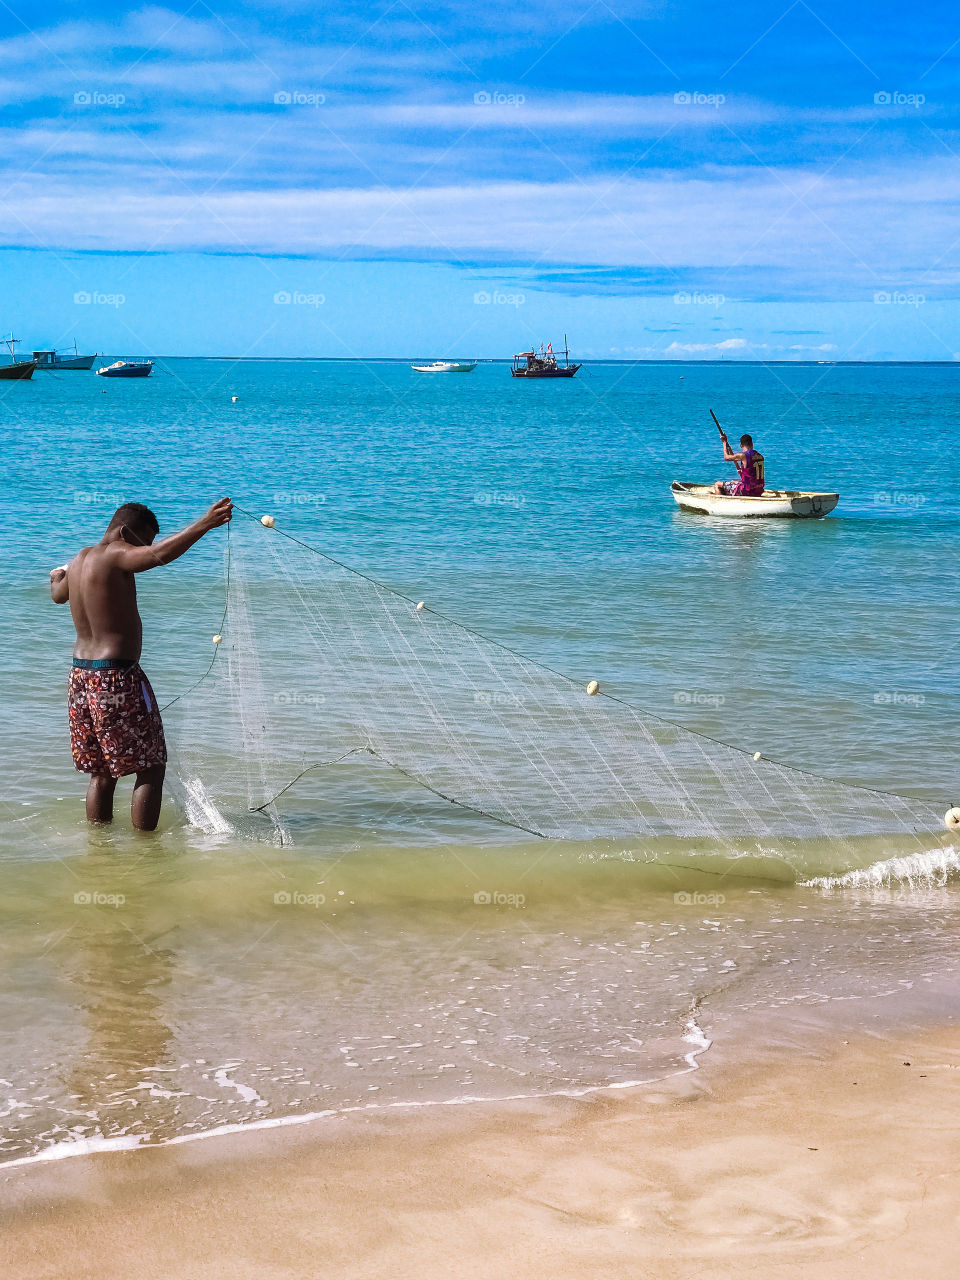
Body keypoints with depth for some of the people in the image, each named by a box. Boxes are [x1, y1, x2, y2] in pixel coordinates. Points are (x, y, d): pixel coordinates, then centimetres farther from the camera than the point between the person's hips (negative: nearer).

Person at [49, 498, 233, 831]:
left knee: (102, 772, 17)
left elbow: (58, 594, 35)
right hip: (116, 678, -9)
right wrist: (205, 523, -39)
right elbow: (160, 554, -34)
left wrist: (57, 577, 58)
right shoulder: (115, 555, -13)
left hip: (81, 676, 9)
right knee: (151, 768, 0)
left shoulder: (78, 560, 12)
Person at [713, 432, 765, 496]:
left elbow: (726, 457, 4)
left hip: (747, 491, -8)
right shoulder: (760, 456, 6)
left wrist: (724, 442, 16)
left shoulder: (743, 455, -16)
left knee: (717, 485, 4)